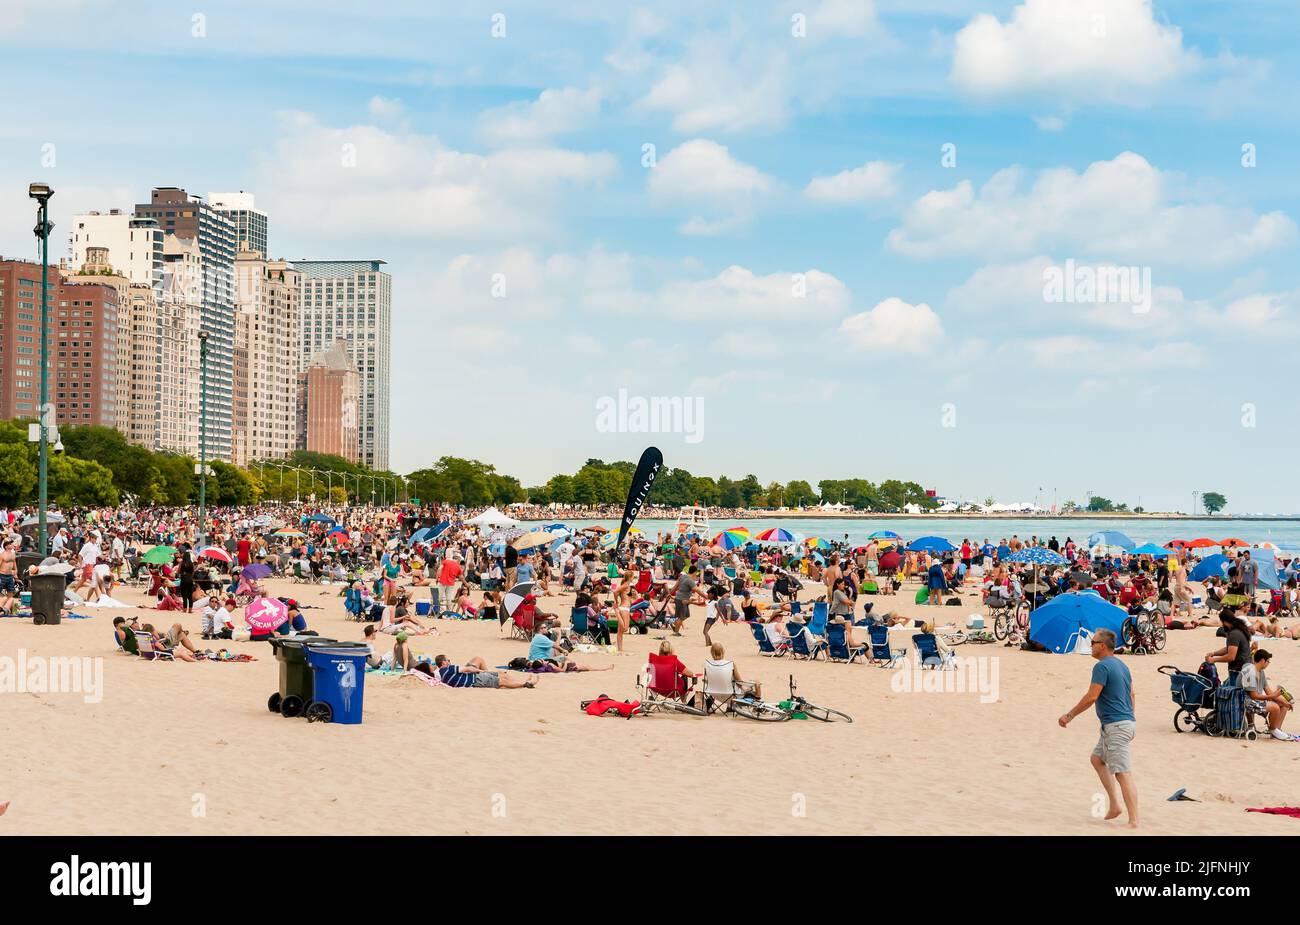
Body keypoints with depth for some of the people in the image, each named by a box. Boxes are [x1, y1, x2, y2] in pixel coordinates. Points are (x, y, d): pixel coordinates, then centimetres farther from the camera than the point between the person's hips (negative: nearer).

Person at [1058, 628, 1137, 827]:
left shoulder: (1102, 666, -14)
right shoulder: (1121, 666, 15)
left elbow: (1091, 697, -17)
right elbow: (1131, 696, 21)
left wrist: (1069, 716, -8)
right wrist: (1132, 724, 27)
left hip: (1115, 726, -10)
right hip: (1127, 721, 10)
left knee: (1123, 774, -11)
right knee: (1097, 759, 22)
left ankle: (1134, 821, -14)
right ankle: (1113, 805, 19)